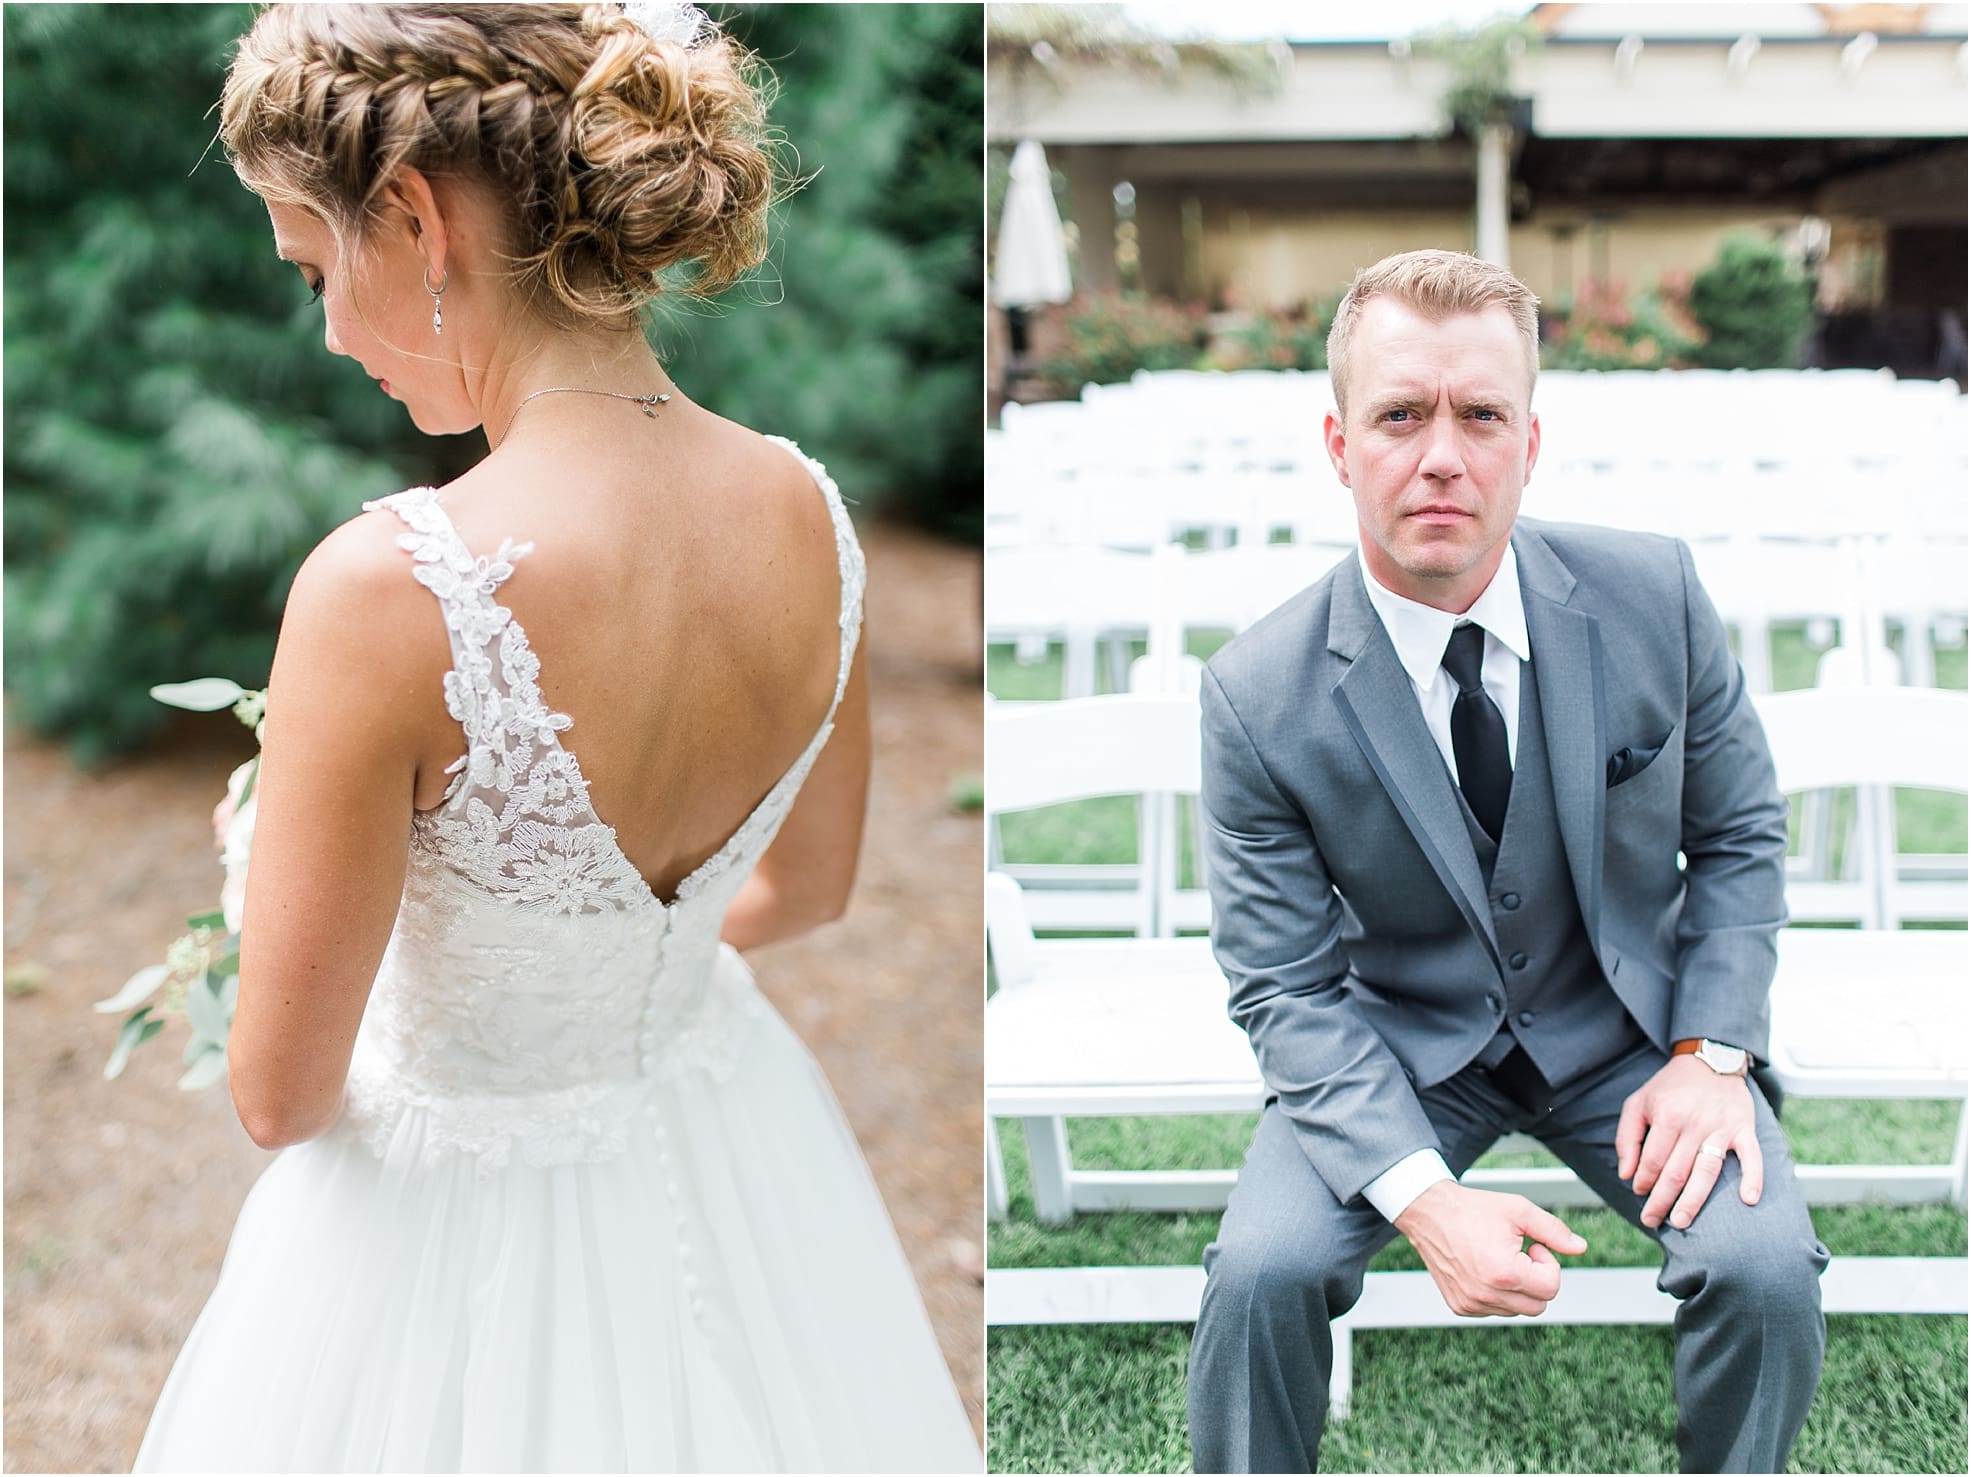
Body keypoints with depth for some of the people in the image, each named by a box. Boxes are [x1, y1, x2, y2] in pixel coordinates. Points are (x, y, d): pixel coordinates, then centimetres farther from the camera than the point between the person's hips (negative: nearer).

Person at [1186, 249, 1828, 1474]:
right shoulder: (1261, 697, -18)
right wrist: (1423, 1194, -27)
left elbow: (1741, 832, 1)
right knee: (1262, 1268, -25)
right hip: (1401, 1041, -1)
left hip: (1628, 1020, 2)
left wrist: (1712, 1052, -13)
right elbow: (1287, 991, -14)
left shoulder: (1652, 593, -13)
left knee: (1768, 1269, -22)